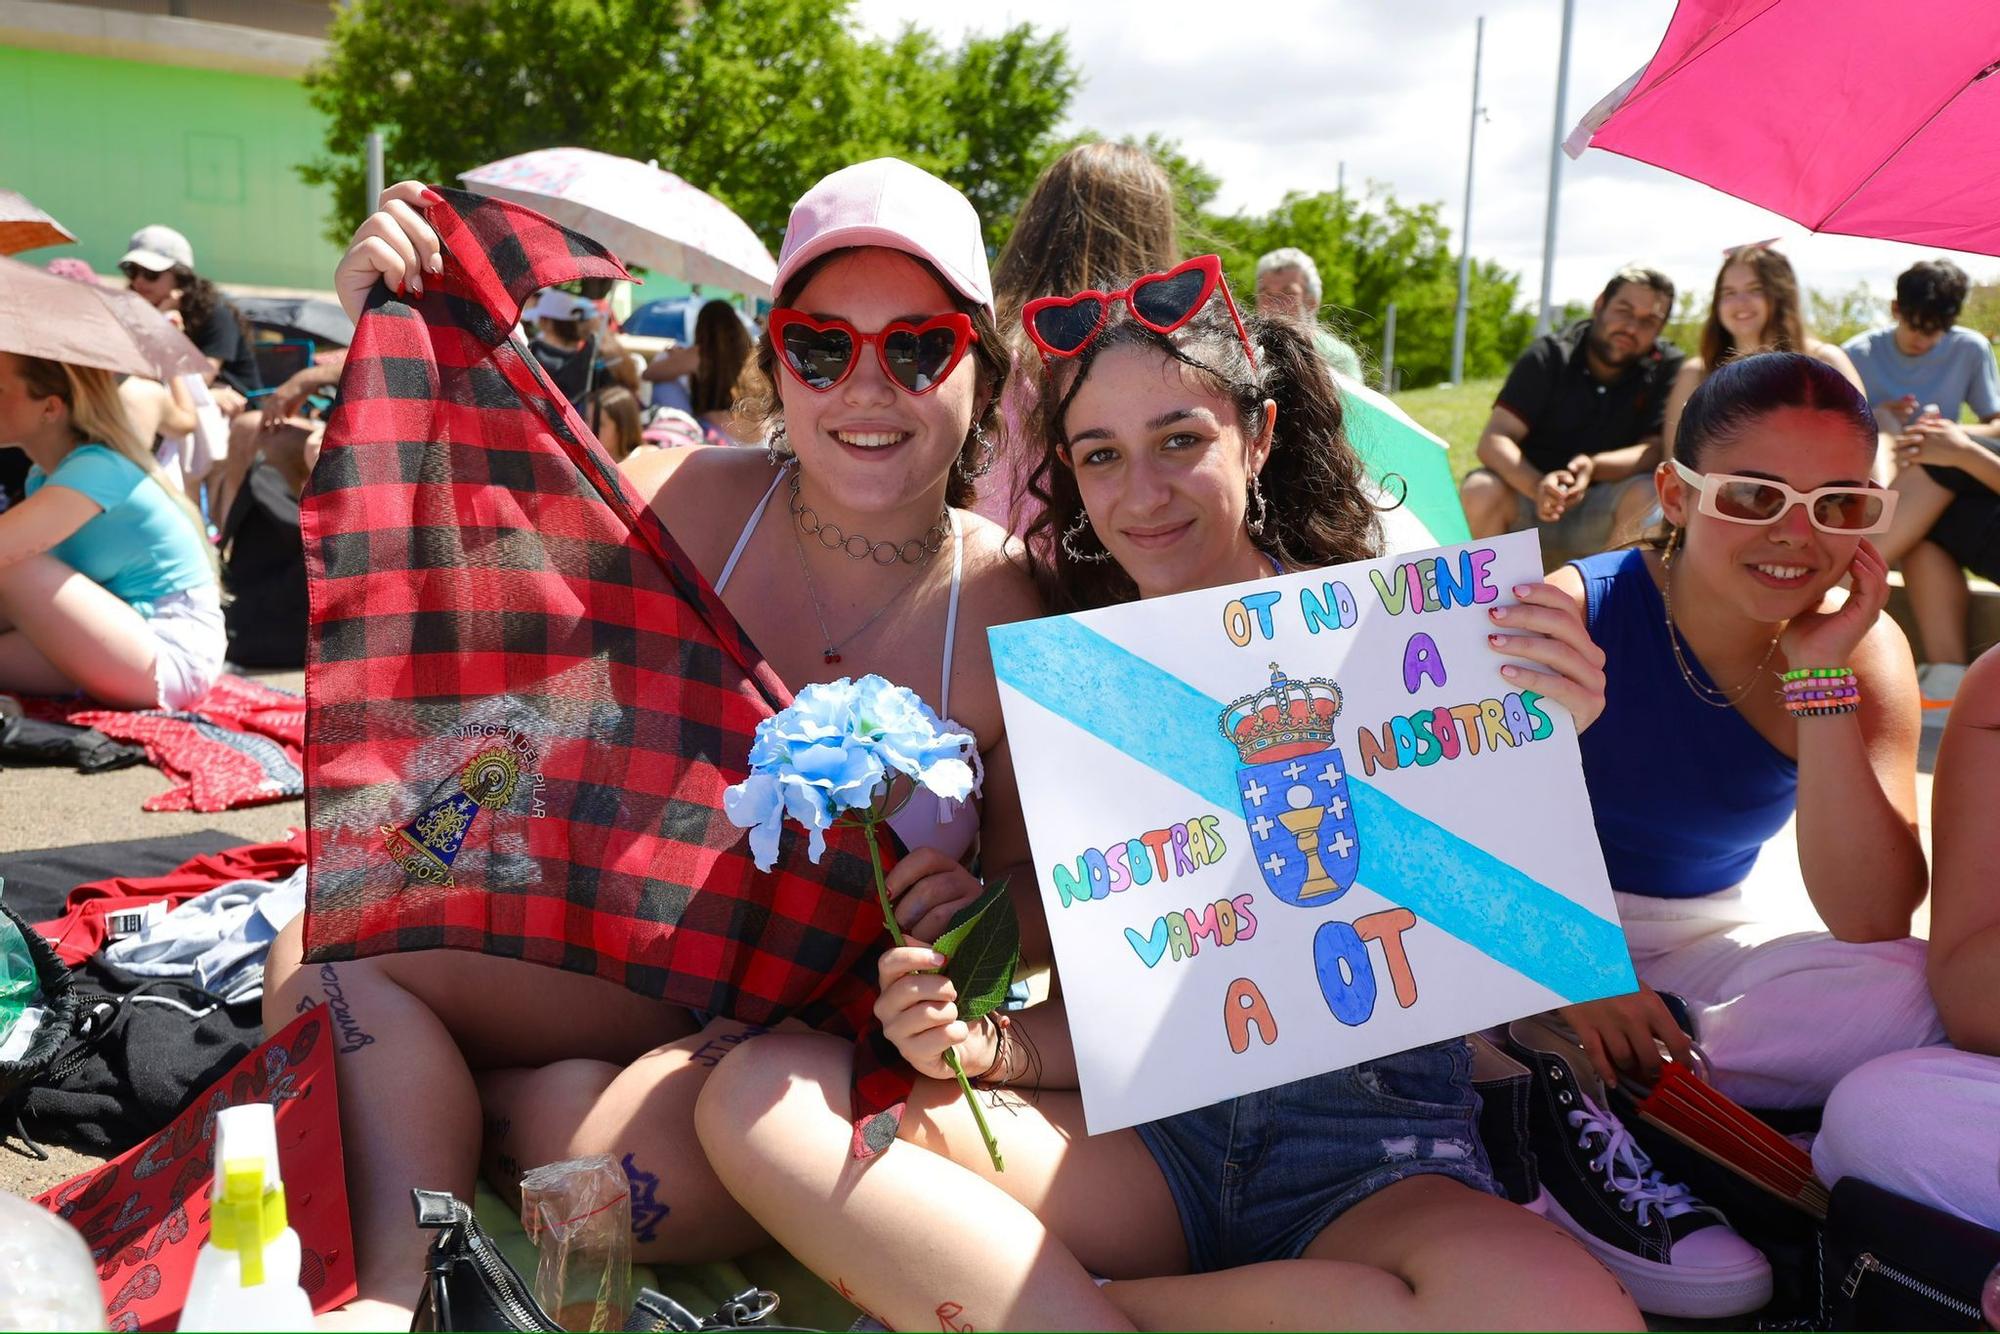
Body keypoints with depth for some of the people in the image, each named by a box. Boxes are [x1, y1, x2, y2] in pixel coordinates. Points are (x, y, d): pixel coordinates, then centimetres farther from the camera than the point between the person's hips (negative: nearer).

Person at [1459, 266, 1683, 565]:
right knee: (1480, 491, -30)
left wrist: (1594, 467, -37)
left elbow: (1659, 449, -16)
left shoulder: (1667, 367, -5)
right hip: (1531, 500, 0)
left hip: (1604, 511, 0)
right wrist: (1537, 486, -39)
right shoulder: (1549, 355, -7)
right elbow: (1493, 440, -18)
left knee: (1648, 495, -30)